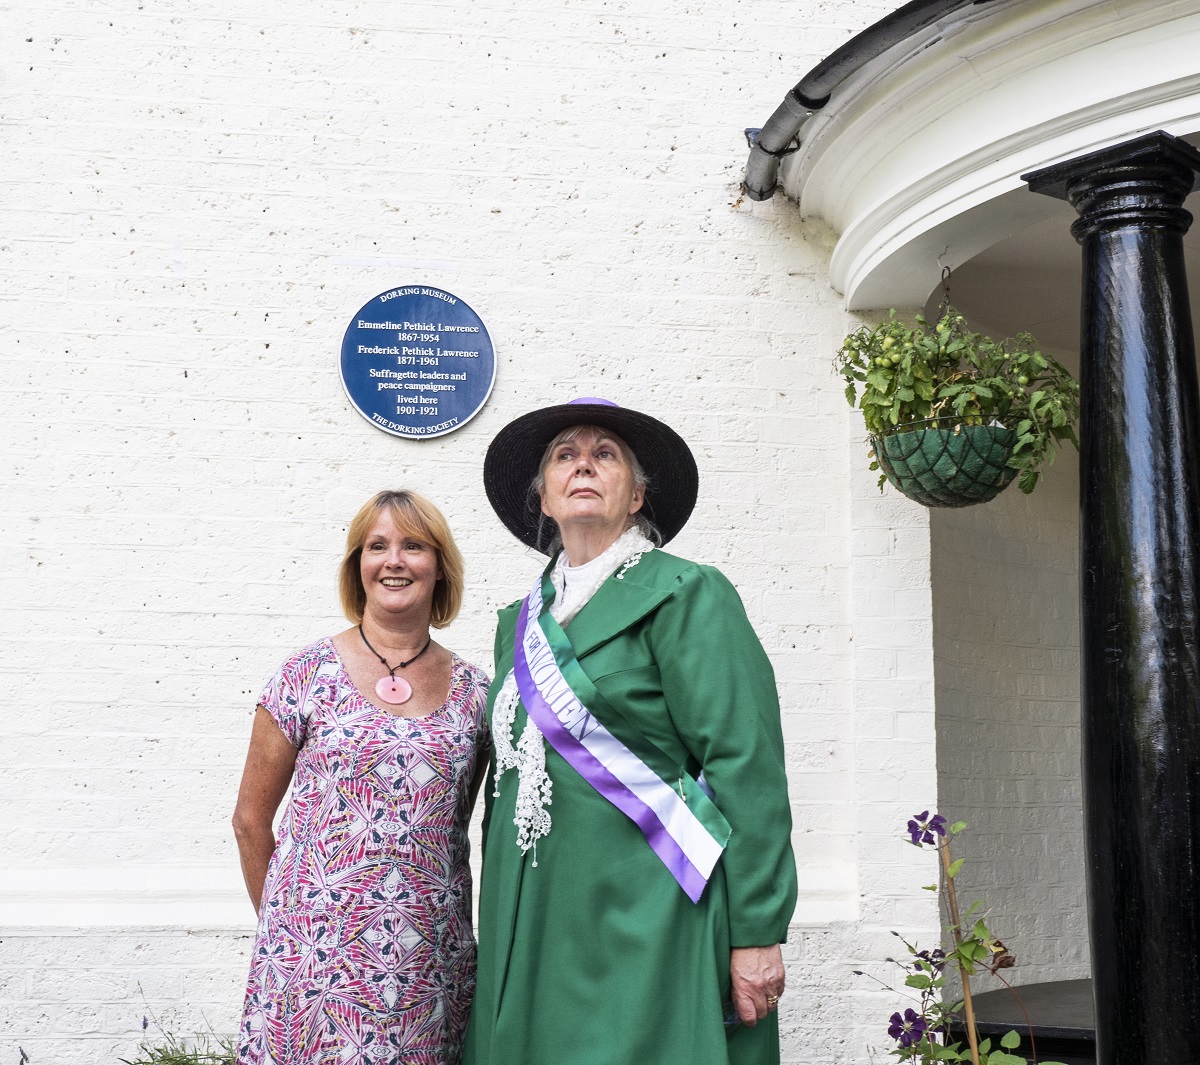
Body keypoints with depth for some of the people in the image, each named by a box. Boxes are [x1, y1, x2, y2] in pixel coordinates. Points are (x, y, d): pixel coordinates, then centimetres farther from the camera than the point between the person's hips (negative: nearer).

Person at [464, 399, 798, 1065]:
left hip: (648, 928, -6)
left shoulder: (686, 594, -4)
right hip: (534, 935, 6)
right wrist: (497, 929, 18)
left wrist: (757, 934, -16)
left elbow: (746, 766, -11)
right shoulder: (520, 622, 15)